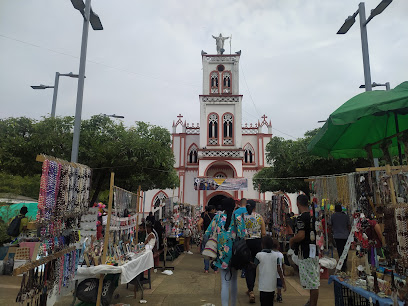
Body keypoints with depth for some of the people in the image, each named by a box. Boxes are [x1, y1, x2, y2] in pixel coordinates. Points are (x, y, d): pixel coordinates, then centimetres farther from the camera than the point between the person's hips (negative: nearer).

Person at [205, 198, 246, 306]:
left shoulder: (218, 217, -4)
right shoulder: (238, 217, -6)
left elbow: (208, 233, -2)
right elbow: (242, 236, -11)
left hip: (222, 252, 0)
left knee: (225, 282, 4)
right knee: (234, 280, 19)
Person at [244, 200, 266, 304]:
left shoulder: (242, 217, -6)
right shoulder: (259, 217, -2)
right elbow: (263, 233, -1)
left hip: (246, 242, -2)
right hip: (257, 242, 2)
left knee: (248, 266, 4)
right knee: (254, 265, 17)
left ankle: (251, 291, -5)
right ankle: (250, 288, 31)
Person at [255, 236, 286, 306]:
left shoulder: (259, 255, -10)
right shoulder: (276, 255, -1)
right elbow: (279, 270, -1)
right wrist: (283, 283, 5)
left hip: (263, 286, -4)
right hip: (272, 285, 4)